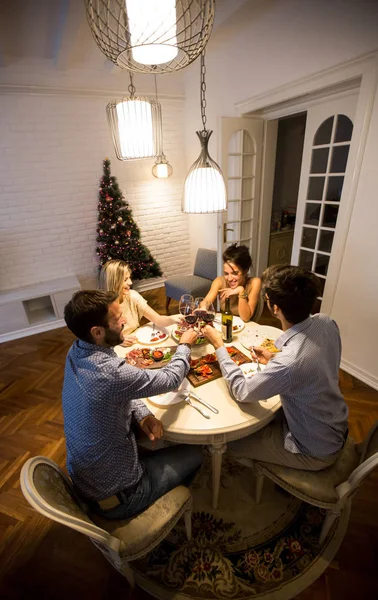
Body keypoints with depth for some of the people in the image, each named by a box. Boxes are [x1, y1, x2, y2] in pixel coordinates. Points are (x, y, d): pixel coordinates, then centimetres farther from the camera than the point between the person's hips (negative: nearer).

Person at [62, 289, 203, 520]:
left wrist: (142, 415, -14)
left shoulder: (77, 352, -11)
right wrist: (184, 345, -4)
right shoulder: (109, 372, -38)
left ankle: (168, 493, 46)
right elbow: (170, 379, -23)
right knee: (194, 453, 13)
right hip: (116, 494, -6)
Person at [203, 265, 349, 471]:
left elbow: (242, 392, -24)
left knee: (232, 440, 9)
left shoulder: (289, 361, -42)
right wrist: (275, 360, -5)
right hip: (334, 427, 7)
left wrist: (218, 345, -17)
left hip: (314, 449, -6)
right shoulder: (326, 322, -19)